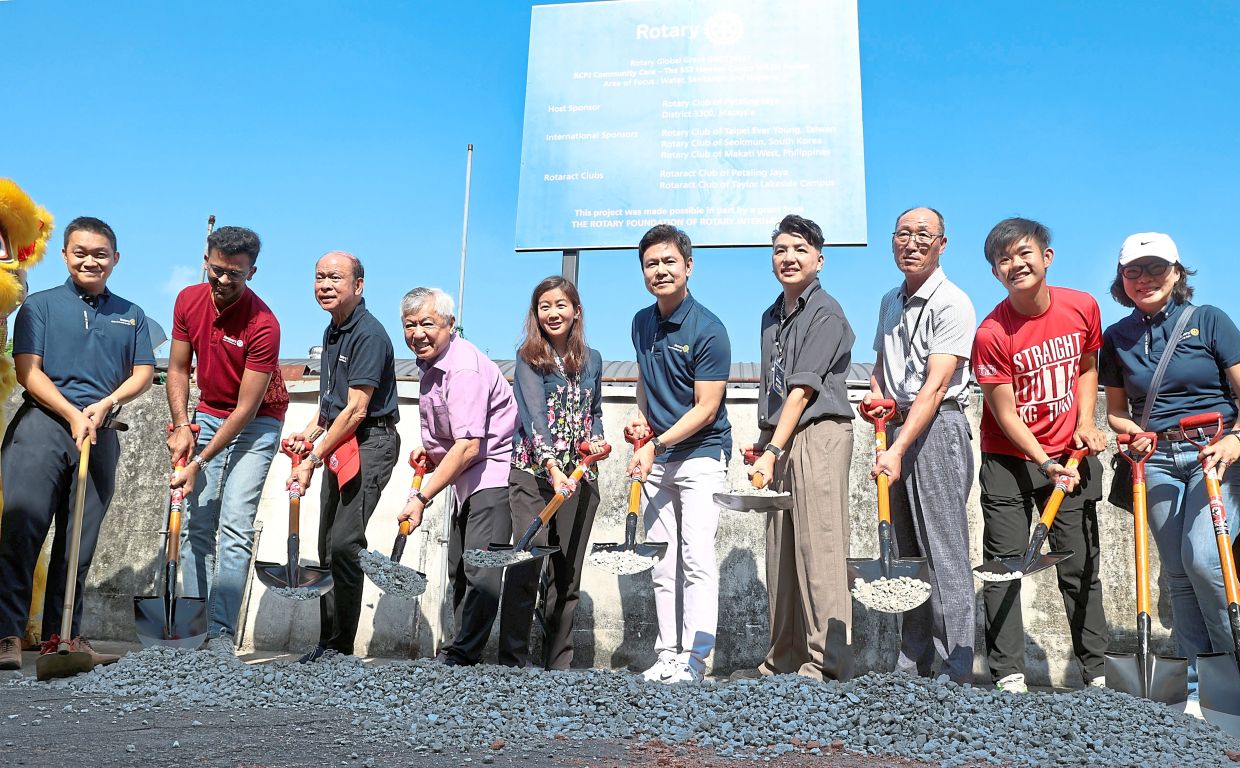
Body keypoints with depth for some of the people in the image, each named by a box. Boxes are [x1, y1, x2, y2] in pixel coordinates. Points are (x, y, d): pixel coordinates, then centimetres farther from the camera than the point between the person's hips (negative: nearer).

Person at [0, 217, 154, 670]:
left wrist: (106, 404, -9)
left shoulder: (130, 315, 16)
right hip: (43, 423, -3)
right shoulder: (40, 305, 7)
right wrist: (73, 415, -13)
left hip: (101, 435, 3)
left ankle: (63, 635, 14)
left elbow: (143, 373, 9)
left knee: (80, 542, 6)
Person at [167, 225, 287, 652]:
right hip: (207, 415, 5)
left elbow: (246, 409, -21)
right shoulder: (188, 301, -4)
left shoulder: (263, 325, -23)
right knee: (196, 524, 2)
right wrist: (181, 426, -9)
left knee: (235, 528, -13)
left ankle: (222, 633, -8)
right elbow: (178, 369, 5)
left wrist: (199, 462, -21)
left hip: (256, 424, -5)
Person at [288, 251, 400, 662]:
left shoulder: (369, 335, -16)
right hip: (340, 444, 10)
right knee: (327, 547, 12)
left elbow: (356, 410, -19)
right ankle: (328, 642, 22)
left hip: (369, 445, -10)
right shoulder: (332, 331, 14)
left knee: (344, 544, -14)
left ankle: (340, 648, -3)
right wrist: (310, 431, 9)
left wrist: (313, 460, -15)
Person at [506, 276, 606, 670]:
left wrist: (596, 440, 2)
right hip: (533, 474, -4)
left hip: (579, 477, 4)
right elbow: (534, 414, -15)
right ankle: (512, 662, -2)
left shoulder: (591, 359, 12)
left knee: (567, 574, 7)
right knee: (526, 565, -12)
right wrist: (551, 466, -27)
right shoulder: (528, 357, -2)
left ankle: (558, 665, 16)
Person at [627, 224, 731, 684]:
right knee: (661, 564, 8)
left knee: (697, 558, -10)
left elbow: (705, 409, -15)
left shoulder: (708, 330, -13)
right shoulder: (642, 323, 8)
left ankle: (694, 659, -4)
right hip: (656, 459, 6)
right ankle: (667, 654, 16)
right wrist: (641, 418, 6)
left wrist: (656, 444, -18)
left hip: (700, 455, -6)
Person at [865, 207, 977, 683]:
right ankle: (911, 667, 18)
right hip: (896, 427, 7)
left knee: (945, 555, -6)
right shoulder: (890, 302, 15)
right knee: (905, 554, 10)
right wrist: (876, 394, 4)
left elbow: (934, 386, -17)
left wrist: (897, 451, -24)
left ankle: (956, 674, 2)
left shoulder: (952, 303, -9)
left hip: (937, 429, -7)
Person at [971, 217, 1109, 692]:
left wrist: (1085, 422, 0)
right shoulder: (992, 333, -17)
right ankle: (1008, 675, 6)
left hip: (1070, 456, 3)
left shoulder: (1083, 307, -4)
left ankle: (1096, 672, 21)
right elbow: (1005, 414, -13)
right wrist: (1044, 463, -20)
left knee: (1081, 567, 9)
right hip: (1009, 462, -3)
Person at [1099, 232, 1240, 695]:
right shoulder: (1116, 339, 8)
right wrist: (1135, 432, -5)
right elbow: (1116, 412, 16)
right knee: (1177, 571, 2)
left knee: (1203, 560, -19)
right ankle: (1199, 680, 11)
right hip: (1158, 462, 3)